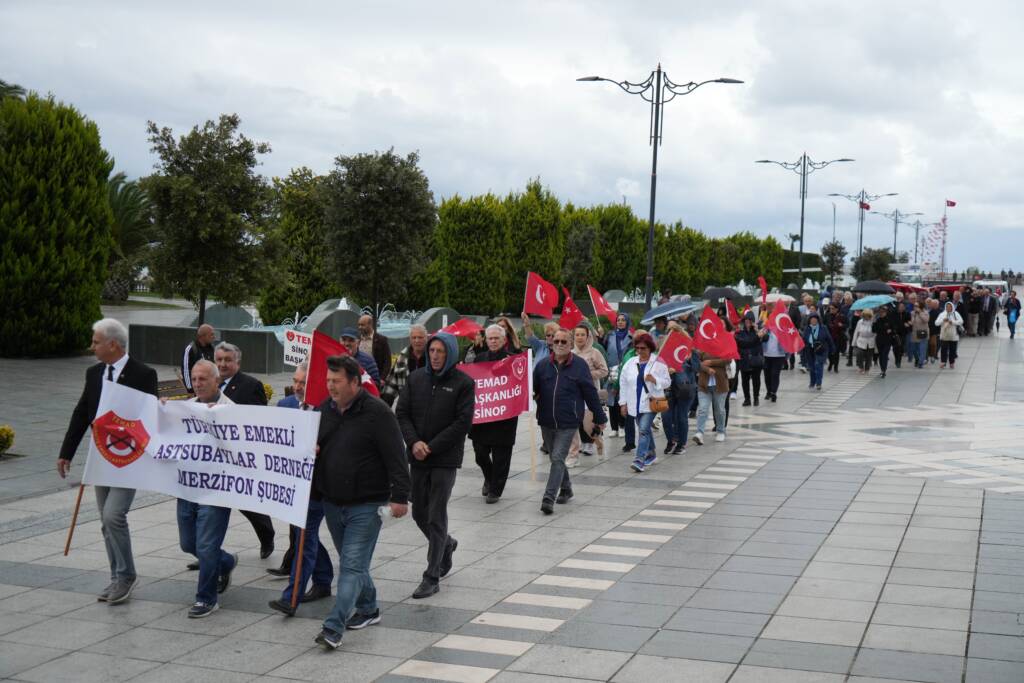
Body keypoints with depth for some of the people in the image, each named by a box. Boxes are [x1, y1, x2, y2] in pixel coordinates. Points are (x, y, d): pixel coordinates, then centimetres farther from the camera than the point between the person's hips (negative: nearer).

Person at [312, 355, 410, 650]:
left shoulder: (377, 412, -13)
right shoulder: (325, 409, 7)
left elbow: (396, 457, -15)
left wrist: (400, 496, -19)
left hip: (366, 504, -7)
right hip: (332, 502, 7)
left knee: (353, 565, -9)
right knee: (352, 562, 18)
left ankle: (334, 627, -13)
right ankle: (368, 609, 35)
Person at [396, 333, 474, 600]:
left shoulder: (463, 383, -6)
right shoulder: (416, 378, 7)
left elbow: (463, 422, -11)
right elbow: (401, 413, 5)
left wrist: (432, 447, -14)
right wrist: (414, 442, -11)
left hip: (445, 459, -5)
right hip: (418, 458, 5)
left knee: (436, 517, -4)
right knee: (419, 513, 13)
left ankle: (432, 578, 4)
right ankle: (446, 544, 42)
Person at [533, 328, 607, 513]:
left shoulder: (579, 365, -3)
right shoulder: (543, 365, 4)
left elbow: (590, 393, 1)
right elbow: (532, 388, 8)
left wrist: (599, 418, 4)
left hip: (568, 423, -4)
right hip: (546, 421, 4)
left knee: (558, 458, -11)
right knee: (555, 458, 16)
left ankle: (549, 498, -13)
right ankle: (566, 490, 35)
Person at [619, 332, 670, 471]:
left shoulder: (659, 363, -5)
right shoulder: (630, 363, 6)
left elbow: (667, 382, -2)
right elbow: (623, 384, 9)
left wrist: (654, 380, -21)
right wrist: (623, 403, 7)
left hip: (651, 402, -5)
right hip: (635, 404, 5)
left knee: (644, 430, -16)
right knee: (645, 430, 16)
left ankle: (640, 460, -20)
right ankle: (651, 455, 33)